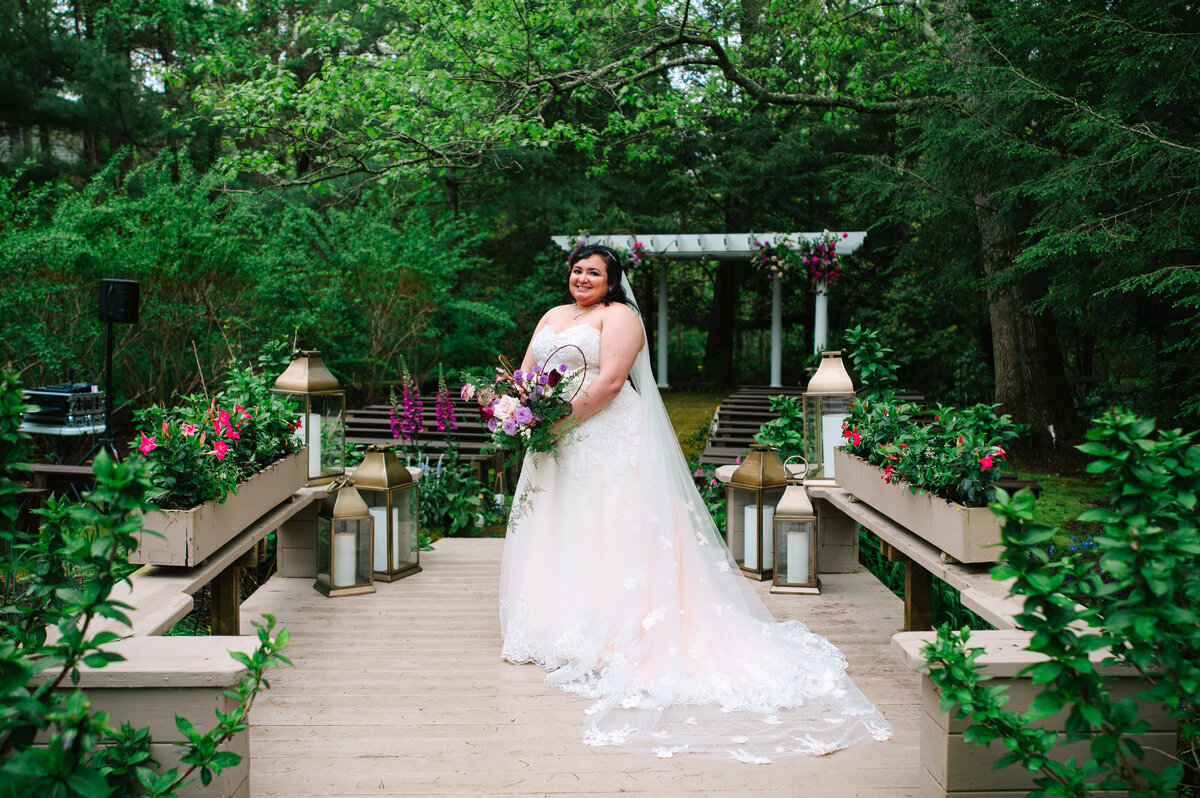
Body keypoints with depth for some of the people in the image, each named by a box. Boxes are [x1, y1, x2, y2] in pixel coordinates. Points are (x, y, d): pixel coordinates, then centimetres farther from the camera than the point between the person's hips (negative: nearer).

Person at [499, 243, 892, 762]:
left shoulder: (619, 316, -4)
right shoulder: (553, 316, 19)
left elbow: (609, 380, -15)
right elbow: (525, 372, 14)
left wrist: (562, 417, -19)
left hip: (611, 442, -8)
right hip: (558, 445, 8)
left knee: (607, 534, -9)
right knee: (554, 533, 10)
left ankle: (608, 639, -5)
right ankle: (556, 629, 20)